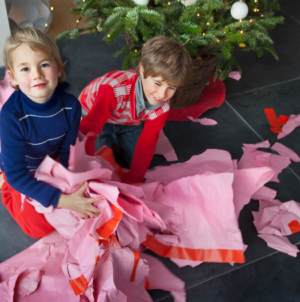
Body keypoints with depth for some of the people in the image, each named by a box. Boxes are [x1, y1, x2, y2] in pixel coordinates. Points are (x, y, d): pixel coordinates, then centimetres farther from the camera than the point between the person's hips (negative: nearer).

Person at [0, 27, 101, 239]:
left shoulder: (71, 106, -26)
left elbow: (68, 152, -10)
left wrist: (70, 187, -20)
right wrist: (62, 200, -38)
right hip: (24, 176, -4)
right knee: (42, 227, -11)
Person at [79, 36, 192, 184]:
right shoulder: (115, 88, -46)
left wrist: (132, 182, -22)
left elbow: (146, 146, -20)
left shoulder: (162, 108, -28)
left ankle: (116, 139, 27)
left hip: (129, 123, 4)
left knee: (136, 160, 3)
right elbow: (86, 130, -47)